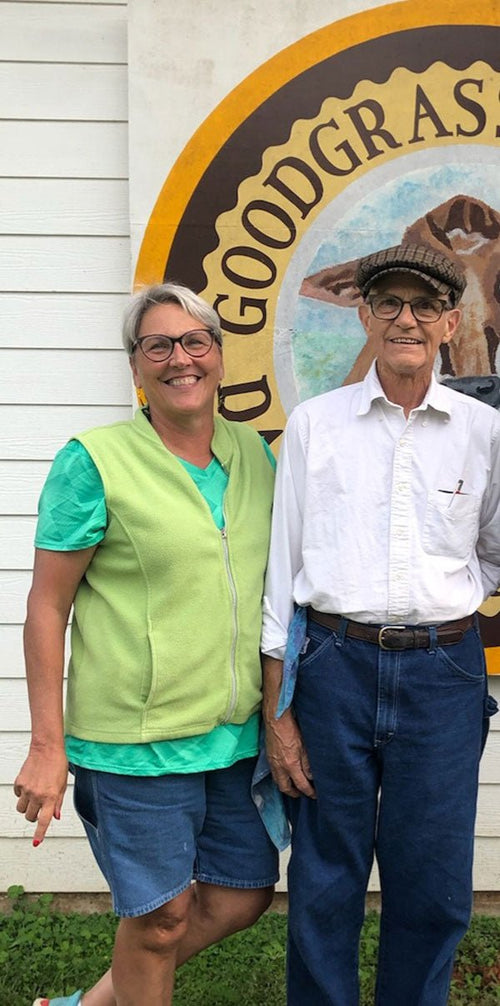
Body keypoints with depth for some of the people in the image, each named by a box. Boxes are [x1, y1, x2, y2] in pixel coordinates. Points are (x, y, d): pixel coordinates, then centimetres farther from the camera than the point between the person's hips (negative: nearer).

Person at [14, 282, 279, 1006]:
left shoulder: (254, 453, 6)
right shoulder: (95, 461, -10)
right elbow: (47, 605, -9)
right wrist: (47, 747, -11)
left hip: (239, 729, 7)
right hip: (137, 734, -6)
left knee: (243, 897, 16)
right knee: (160, 915, 7)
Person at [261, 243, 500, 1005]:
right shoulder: (314, 423, 2)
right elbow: (281, 569, 1)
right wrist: (276, 711, -1)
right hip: (333, 665, -1)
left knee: (433, 886, 9)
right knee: (325, 885, 9)